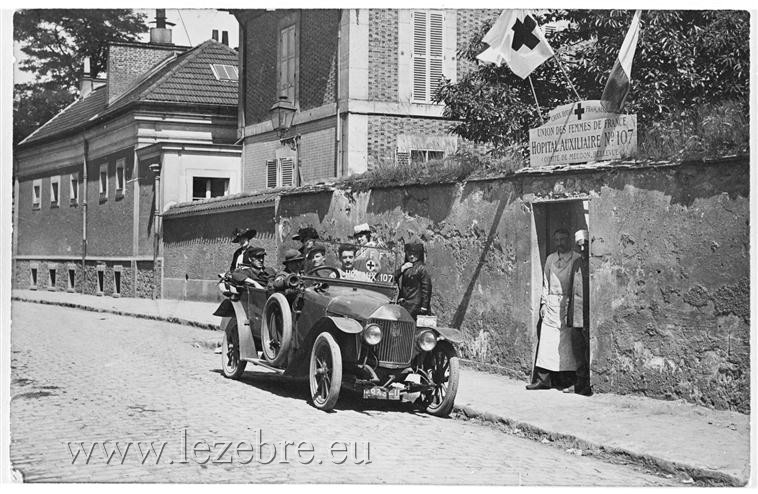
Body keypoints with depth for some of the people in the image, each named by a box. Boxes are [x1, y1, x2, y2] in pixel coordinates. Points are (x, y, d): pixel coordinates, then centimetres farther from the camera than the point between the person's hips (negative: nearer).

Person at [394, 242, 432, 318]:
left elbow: (426, 288, -10)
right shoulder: (404, 266, 15)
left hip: (415, 305, -7)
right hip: (403, 303, 7)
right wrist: (401, 269, -6)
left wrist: (424, 307, -15)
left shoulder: (421, 268, -6)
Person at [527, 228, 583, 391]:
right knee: (546, 340, -1)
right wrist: (543, 303, 11)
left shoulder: (577, 259, 1)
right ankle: (543, 379, 0)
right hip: (551, 303, 4)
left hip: (568, 303, -4)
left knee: (566, 341, -4)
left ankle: (567, 380, 0)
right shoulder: (550, 259, 16)